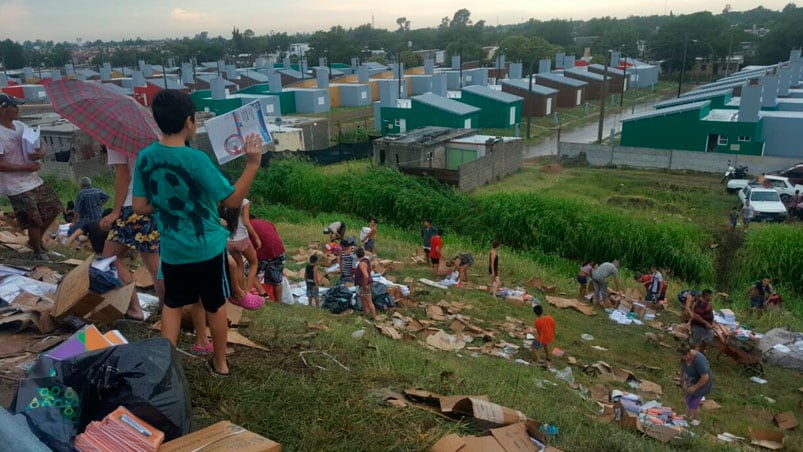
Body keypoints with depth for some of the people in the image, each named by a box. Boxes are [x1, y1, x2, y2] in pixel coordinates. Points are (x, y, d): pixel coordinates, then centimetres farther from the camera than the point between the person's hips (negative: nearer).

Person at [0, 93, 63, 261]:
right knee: (35, 221, 0)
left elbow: (39, 146, 11)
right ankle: (38, 253, 23)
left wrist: (41, 153, -13)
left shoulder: (20, 125, 6)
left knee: (53, 209, 16)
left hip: (34, 180, 8)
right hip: (17, 187, -8)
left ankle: (35, 240, 34)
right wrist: (27, 167, -20)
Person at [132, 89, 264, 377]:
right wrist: (253, 163, -15)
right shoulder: (195, 160, -22)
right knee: (215, 306, 15)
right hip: (208, 249, -3)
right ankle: (220, 364, 30)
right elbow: (233, 200, -17)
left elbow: (140, 207, -1)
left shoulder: (145, 158, -6)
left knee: (172, 304, 22)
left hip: (172, 250, 4)